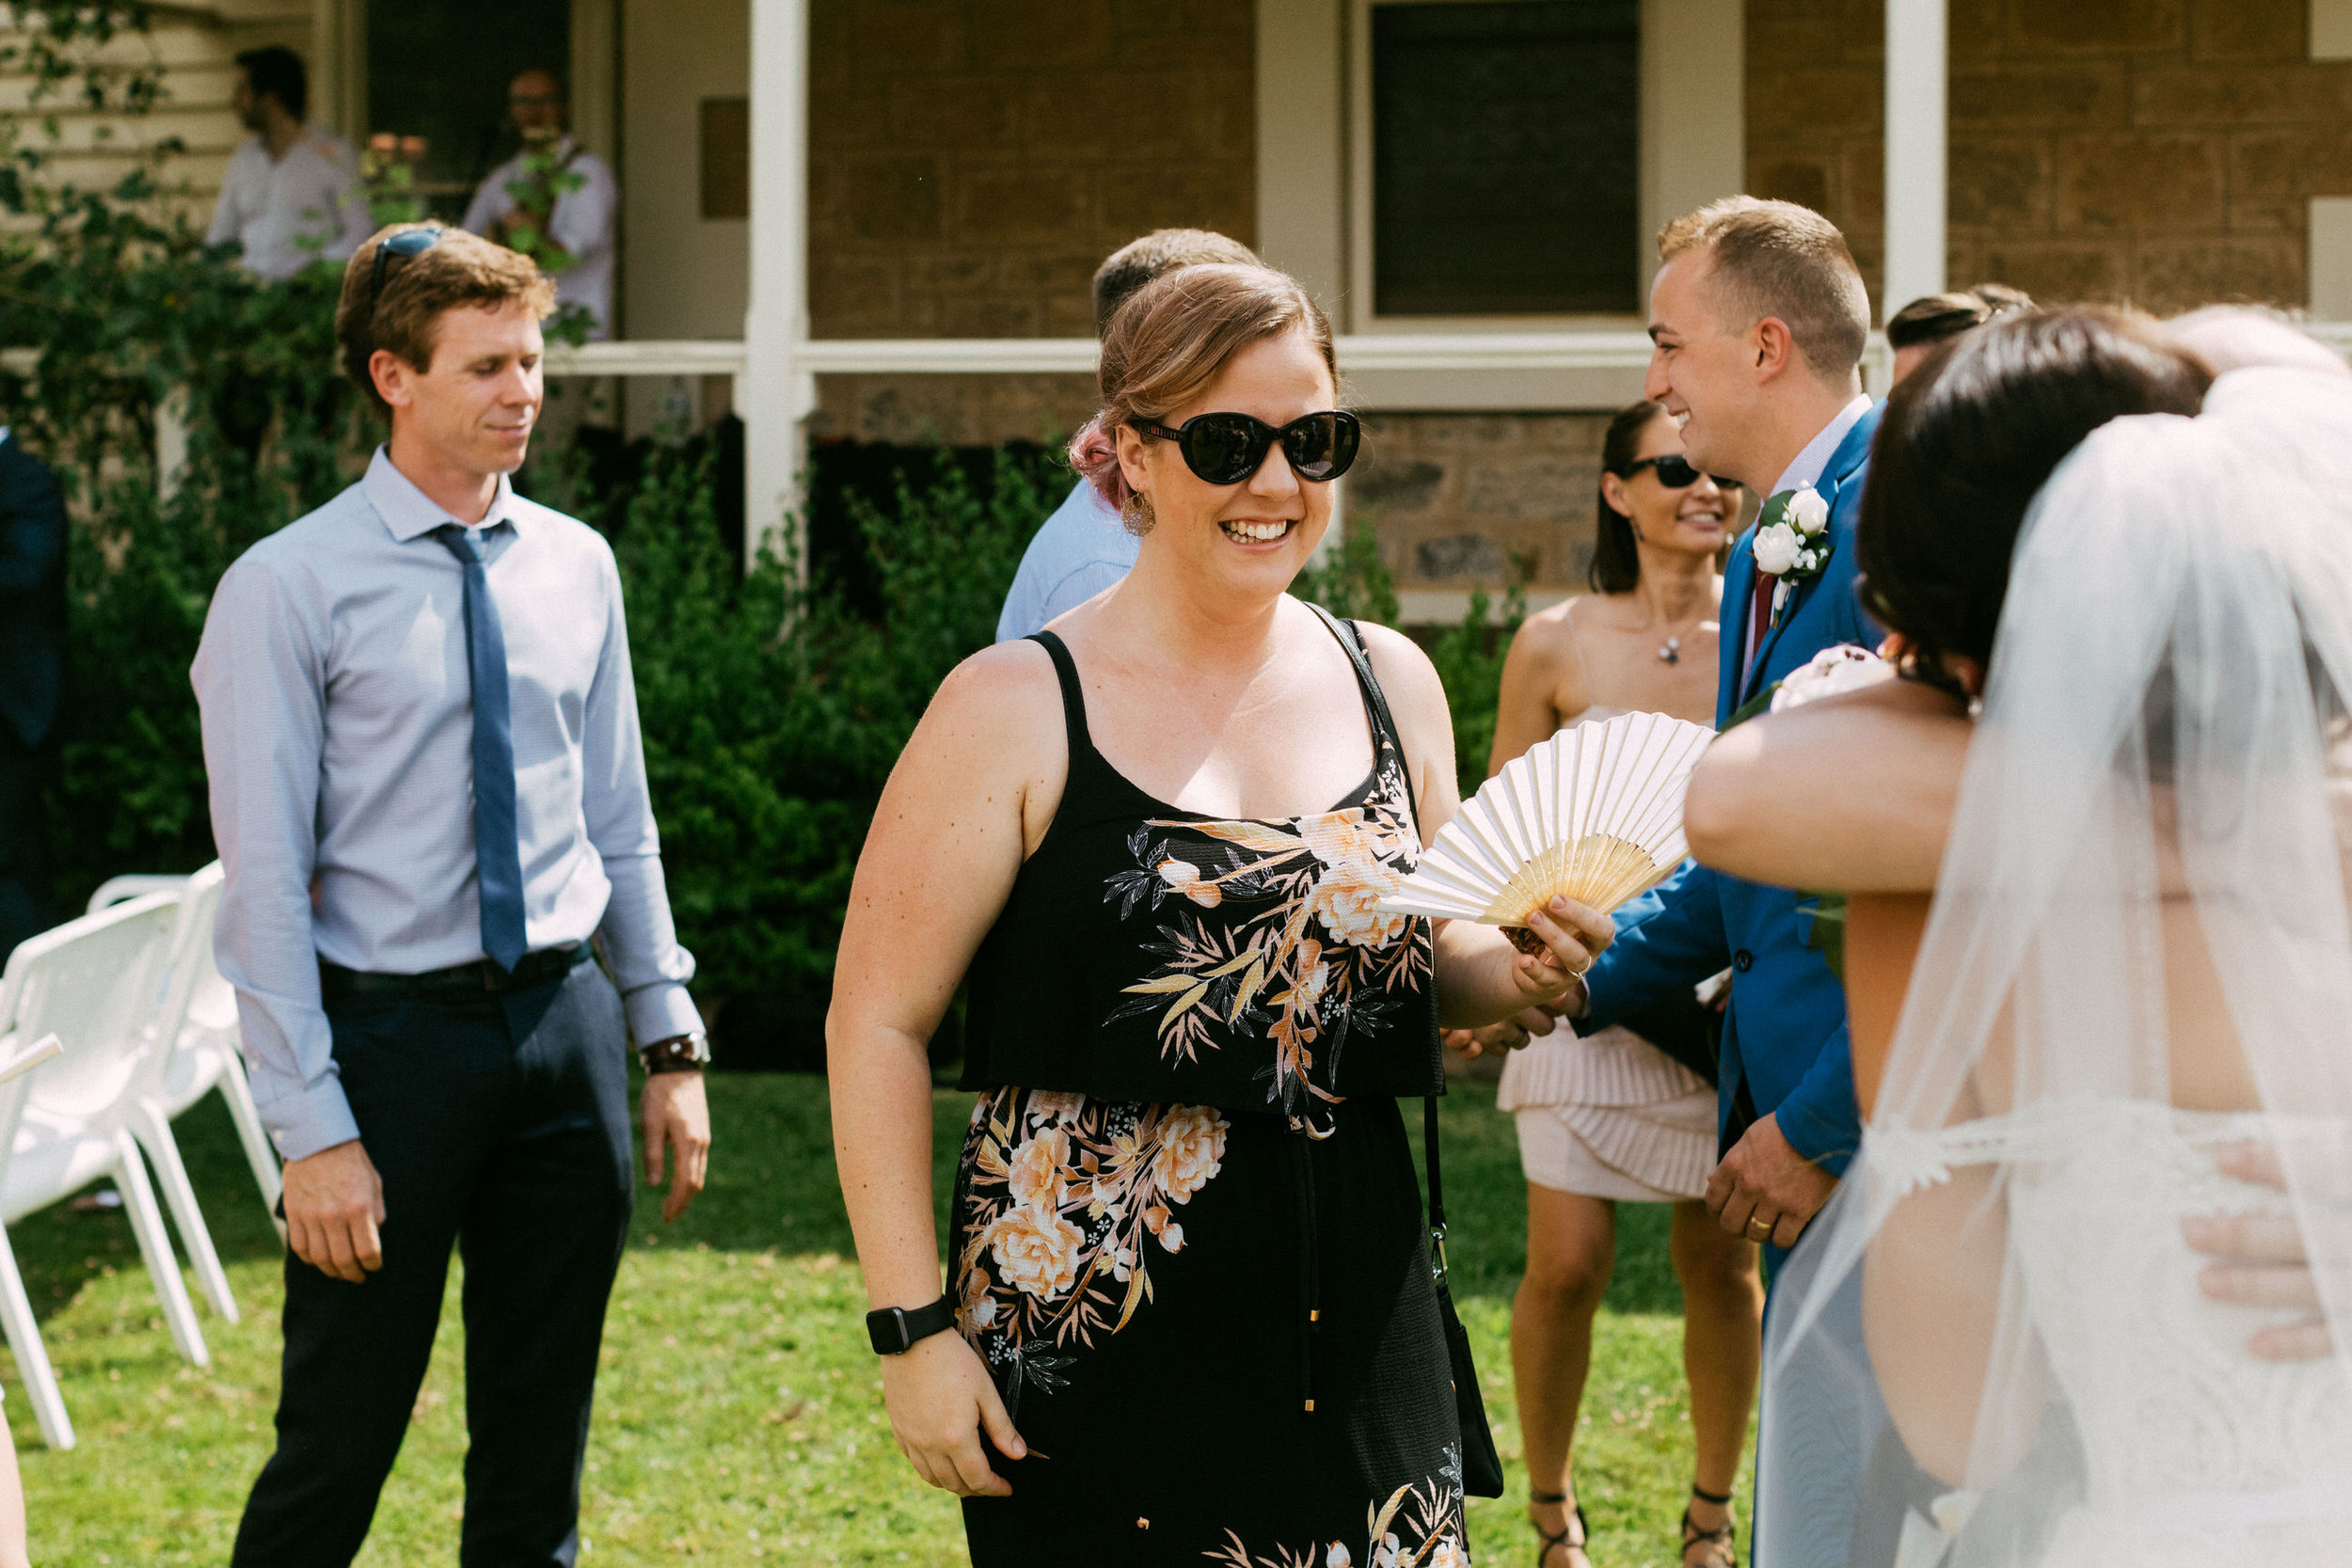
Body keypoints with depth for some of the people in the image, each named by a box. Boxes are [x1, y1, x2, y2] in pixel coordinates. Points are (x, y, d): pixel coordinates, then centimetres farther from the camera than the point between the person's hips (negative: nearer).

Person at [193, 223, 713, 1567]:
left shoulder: (576, 567, 7)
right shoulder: (289, 589, -9)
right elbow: (264, 885, -11)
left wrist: (671, 1046, 8)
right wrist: (315, 1131, -15)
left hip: (568, 1018, 5)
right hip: (394, 1033, -5)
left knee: (541, 1448, 13)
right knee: (341, 1442, -1)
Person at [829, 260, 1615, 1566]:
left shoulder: (1391, 683, 8)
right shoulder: (1018, 709, -6)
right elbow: (877, 1024, -7)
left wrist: (1520, 973, -2)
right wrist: (912, 1333, -12)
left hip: (1361, 1347, 4)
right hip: (1095, 1350, -4)